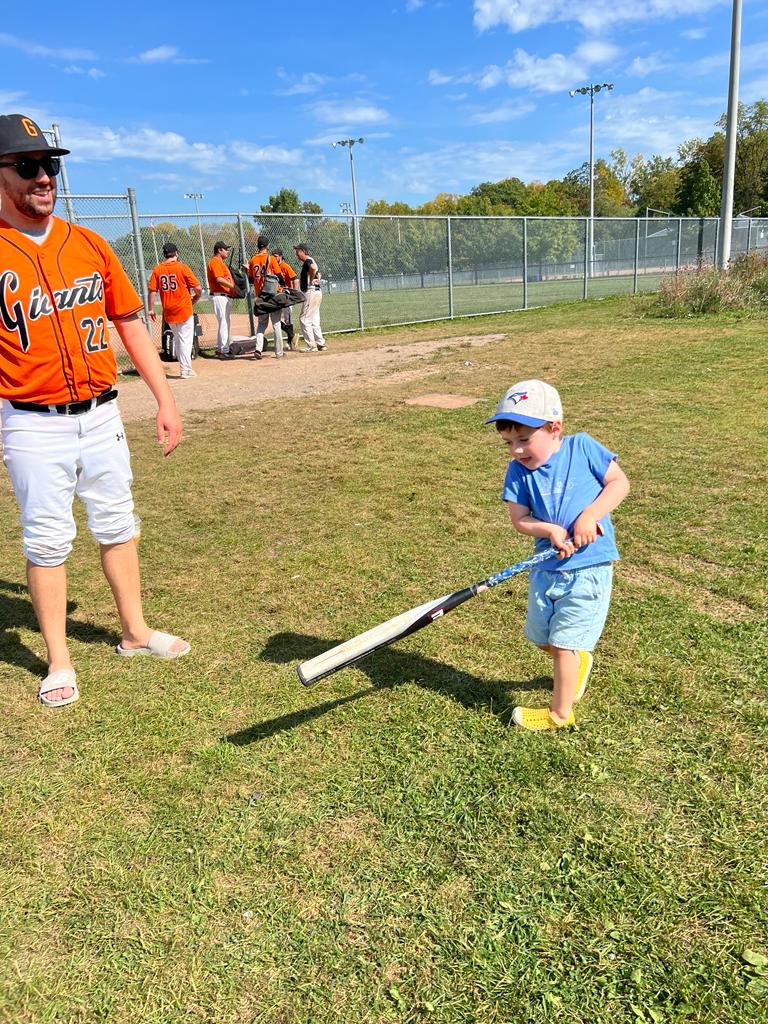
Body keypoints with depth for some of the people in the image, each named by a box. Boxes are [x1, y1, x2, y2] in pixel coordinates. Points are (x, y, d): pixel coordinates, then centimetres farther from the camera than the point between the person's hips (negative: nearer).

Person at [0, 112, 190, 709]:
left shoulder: (89, 245, 6)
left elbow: (130, 323, 10)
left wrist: (164, 398, 5)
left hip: (101, 414, 4)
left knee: (118, 526, 13)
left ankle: (136, 632, 30)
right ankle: (59, 660, 19)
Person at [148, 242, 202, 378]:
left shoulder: (157, 269, 2)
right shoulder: (182, 267, -7)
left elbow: (152, 291, -1)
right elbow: (198, 288, -8)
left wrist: (151, 309, 5)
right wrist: (194, 299, 11)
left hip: (168, 311, 4)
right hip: (184, 309, -4)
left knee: (177, 338, 18)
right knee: (186, 339, 3)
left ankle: (185, 367, 23)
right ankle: (185, 369, 2)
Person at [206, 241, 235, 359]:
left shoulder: (220, 262, 21)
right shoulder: (215, 261, -11)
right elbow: (219, 279, -23)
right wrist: (233, 286, -21)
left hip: (226, 297, 11)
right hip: (220, 296, -11)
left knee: (223, 323, 15)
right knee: (224, 323, -10)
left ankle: (220, 349, 22)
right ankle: (224, 351, -9)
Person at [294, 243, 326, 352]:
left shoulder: (308, 261, -11)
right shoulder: (308, 262, 20)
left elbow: (313, 267, -34)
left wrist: (311, 280, -20)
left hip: (311, 293, -10)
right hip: (316, 293, 10)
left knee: (304, 319, -7)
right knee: (314, 320, 13)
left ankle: (312, 346, -7)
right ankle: (320, 344, 14)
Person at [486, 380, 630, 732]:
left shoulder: (582, 447, -9)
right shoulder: (518, 471, -2)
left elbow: (620, 482, -7)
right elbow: (519, 519, -5)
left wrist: (590, 515, -21)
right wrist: (551, 531, -23)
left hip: (587, 568, -5)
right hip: (546, 567, 5)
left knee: (564, 643, -1)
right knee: (541, 638, 17)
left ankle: (560, 713, 19)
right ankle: (580, 660, 50)